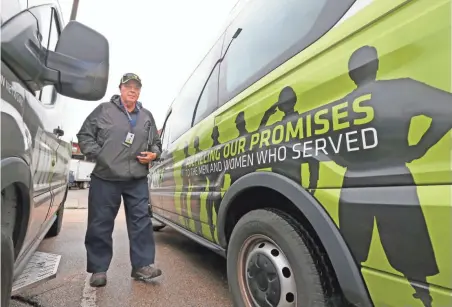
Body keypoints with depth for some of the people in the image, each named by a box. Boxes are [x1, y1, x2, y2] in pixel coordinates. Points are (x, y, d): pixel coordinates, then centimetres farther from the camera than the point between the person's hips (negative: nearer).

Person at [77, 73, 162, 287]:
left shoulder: (147, 117, 15)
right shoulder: (104, 110, 4)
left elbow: (156, 142, 22)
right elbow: (84, 135, 6)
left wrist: (154, 154, 2)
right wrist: (97, 154, -6)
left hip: (137, 180, 3)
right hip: (105, 178, -2)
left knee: (141, 221, 2)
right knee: (100, 224, 5)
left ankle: (142, 265, 12)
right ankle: (98, 269, 20)